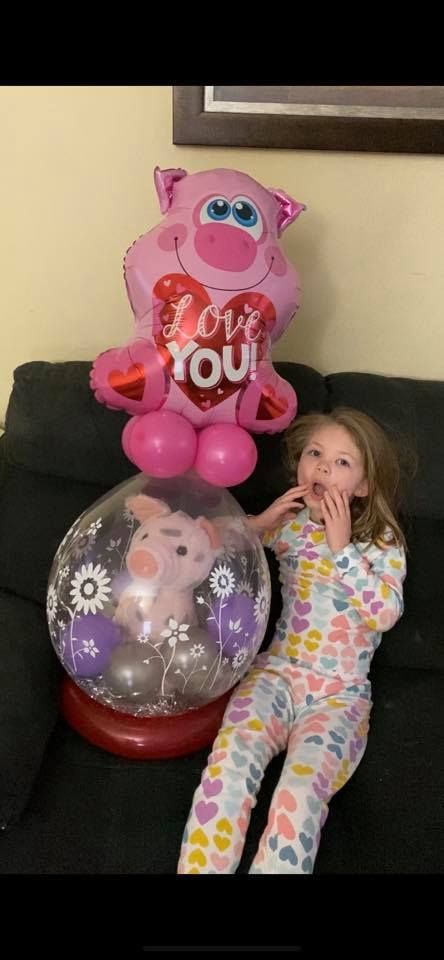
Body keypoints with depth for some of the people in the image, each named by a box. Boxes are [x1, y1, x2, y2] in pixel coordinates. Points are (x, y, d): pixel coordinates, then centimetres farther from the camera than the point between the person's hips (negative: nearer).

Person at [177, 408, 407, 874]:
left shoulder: (383, 542, 3)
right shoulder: (290, 522, 9)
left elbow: (386, 614, -11)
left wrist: (341, 547, -14)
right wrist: (261, 522, -4)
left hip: (340, 693, -1)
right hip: (276, 673, 2)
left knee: (301, 791, -29)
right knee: (231, 759, -28)